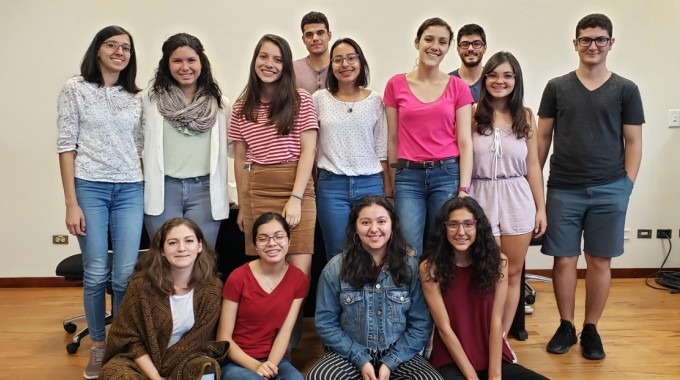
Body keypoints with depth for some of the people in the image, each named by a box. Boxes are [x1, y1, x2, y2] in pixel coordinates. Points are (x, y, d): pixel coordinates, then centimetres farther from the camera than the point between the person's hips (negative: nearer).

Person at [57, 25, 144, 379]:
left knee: (126, 274, -1)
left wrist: (149, 192, 6)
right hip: (90, 188, -2)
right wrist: (71, 203, -7)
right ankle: (98, 346, 19)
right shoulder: (75, 88, 2)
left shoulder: (135, 96, 11)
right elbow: (66, 145, -2)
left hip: (131, 190, 2)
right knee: (95, 273, 1)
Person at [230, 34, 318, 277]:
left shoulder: (301, 101, 3)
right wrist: (242, 206, 11)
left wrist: (295, 198, -12)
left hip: (297, 189, -2)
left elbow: (308, 151, -3)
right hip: (256, 193, 2)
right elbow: (240, 159, 13)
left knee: (299, 273, -8)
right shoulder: (242, 107, 12)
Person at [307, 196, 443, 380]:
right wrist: (360, 360, -10)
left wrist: (390, 362, -11)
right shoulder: (335, 269, -5)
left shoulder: (411, 267, -3)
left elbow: (421, 324, -2)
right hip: (351, 354, 0)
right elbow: (326, 323, -2)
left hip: (398, 354, 1)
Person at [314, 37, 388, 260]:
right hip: (331, 185, 0)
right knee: (337, 256, 6)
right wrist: (312, 186, 5)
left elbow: (382, 150, 6)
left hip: (370, 185, 1)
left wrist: (387, 189, 5)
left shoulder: (375, 100, 5)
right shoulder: (319, 99, 3)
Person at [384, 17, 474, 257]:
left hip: (447, 175, 0)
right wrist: (393, 184, 7)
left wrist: (464, 188, -6)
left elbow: (464, 141, 2)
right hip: (408, 177, 0)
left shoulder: (458, 87, 4)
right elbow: (393, 140, 8)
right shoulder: (396, 85, 4)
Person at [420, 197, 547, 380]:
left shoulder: (497, 262, -4)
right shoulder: (430, 268, -11)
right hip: (451, 361, -3)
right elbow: (444, 327, -11)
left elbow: (496, 321, -7)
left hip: (493, 357, 3)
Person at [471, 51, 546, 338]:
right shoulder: (472, 114, -2)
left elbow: (532, 166, 8)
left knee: (512, 274, 9)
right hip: (481, 199, -2)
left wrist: (541, 208, 6)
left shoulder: (525, 116, 6)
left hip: (518, 200, 3)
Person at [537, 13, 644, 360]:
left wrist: (627, 185, -3)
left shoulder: (625, 90, 5)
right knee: (563, 259, 4)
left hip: (609, 191, 0)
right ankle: (566, 326, 20)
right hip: (563, 189, 0)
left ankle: (591, 329, 21)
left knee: (600, 261, 7)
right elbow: (543, 138, 8)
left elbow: (633, 142, 5)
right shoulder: (556, 87, 5)